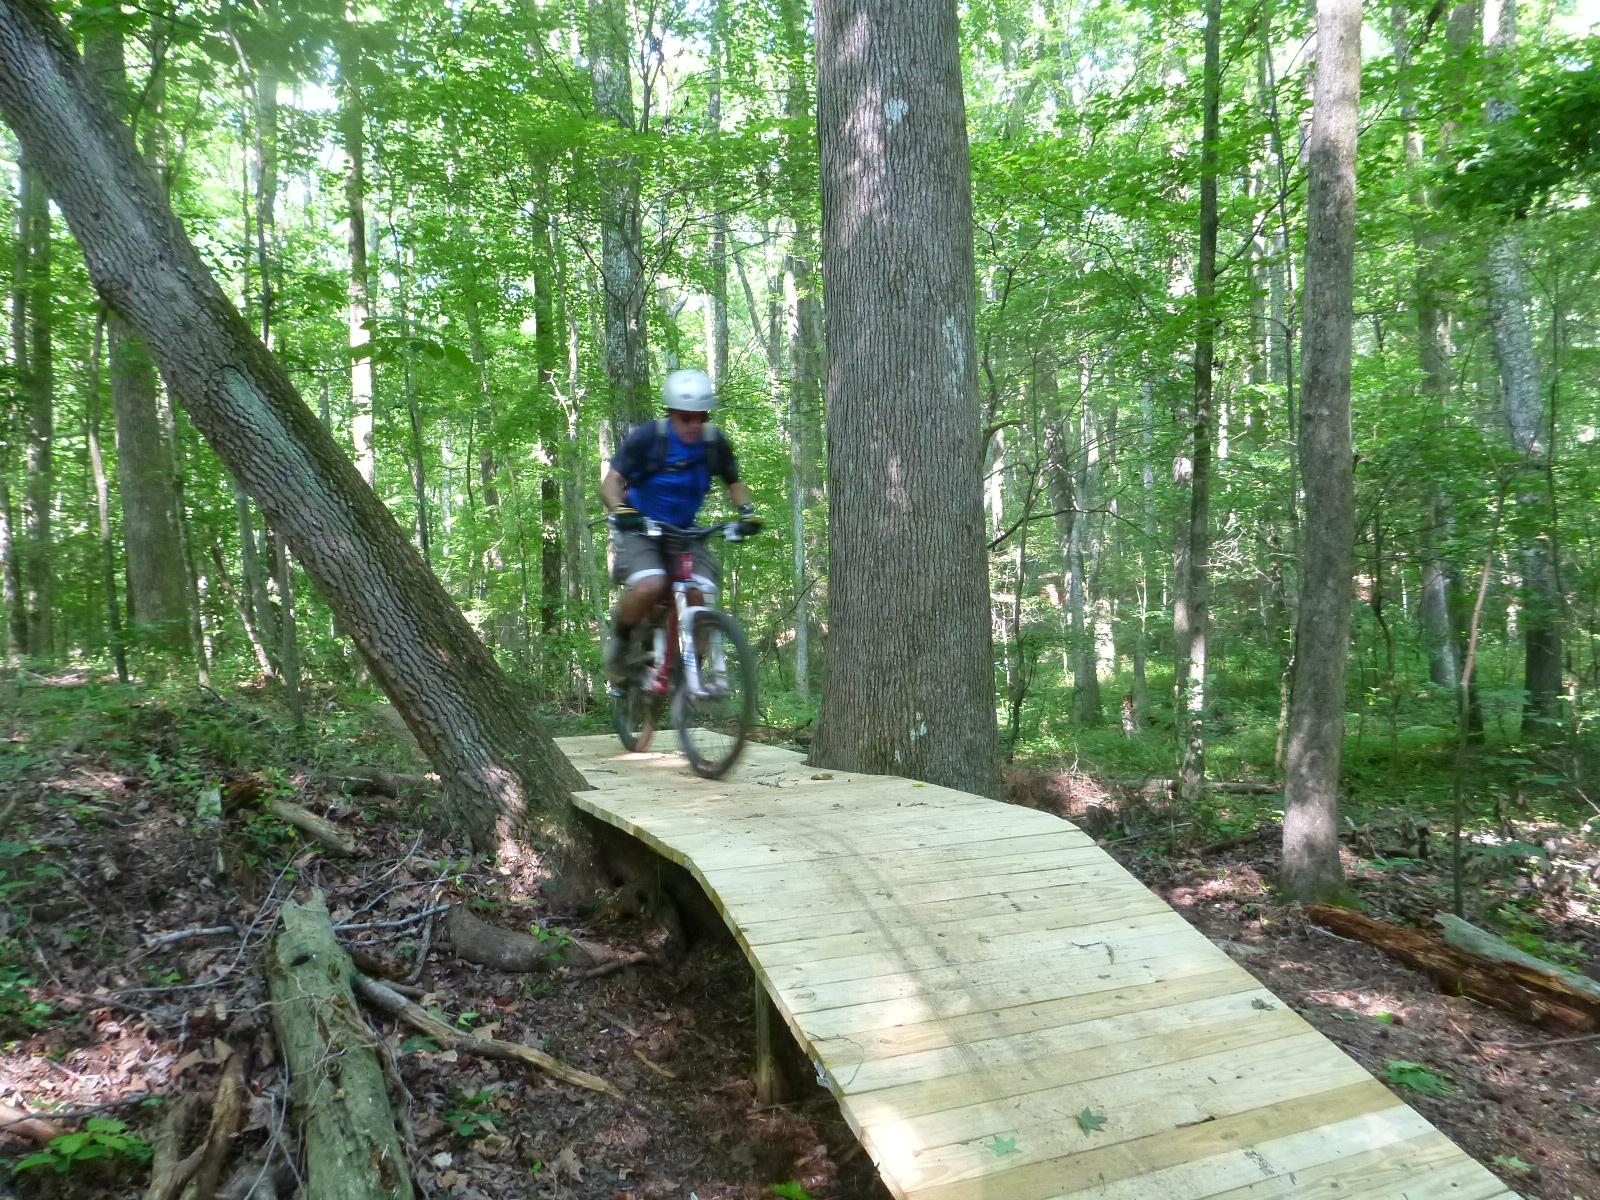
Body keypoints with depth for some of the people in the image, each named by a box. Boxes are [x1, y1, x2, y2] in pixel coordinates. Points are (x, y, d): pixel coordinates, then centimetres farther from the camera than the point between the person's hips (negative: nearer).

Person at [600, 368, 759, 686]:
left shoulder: (715, 442, -5)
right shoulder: (648, 437, -16)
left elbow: (733, 483, 9)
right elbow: (612, 481, -16)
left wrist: (747, 511, -11)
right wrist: (620, 509, -37)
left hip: (685, 532, 4)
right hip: (640, 529, -4)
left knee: (702, 596, -18)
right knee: (650, 586, -32)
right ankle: (619, 639, -2)